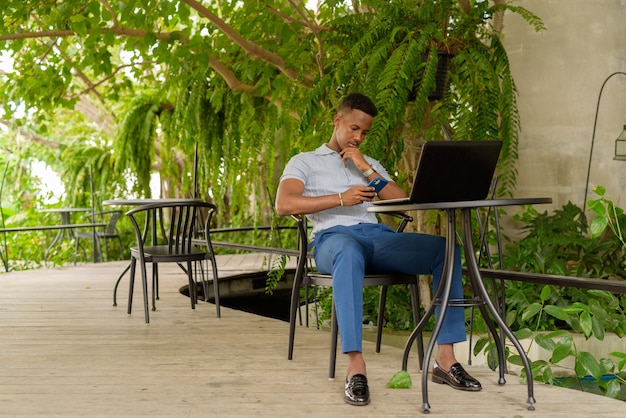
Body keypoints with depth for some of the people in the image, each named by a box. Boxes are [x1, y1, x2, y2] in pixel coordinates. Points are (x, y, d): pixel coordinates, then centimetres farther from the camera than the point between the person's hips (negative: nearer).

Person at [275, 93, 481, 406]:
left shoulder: (371, 165, 30)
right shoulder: (304, 162, 16)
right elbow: (283, 205, -4)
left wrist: (366, 168, 4)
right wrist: (340, 198, -13)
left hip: (378, 236, 5)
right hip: (334, 236, -5)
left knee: (446, 249, -21)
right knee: (349, 252, -43)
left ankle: (445, 358, -22)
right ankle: (356, 367, -47)